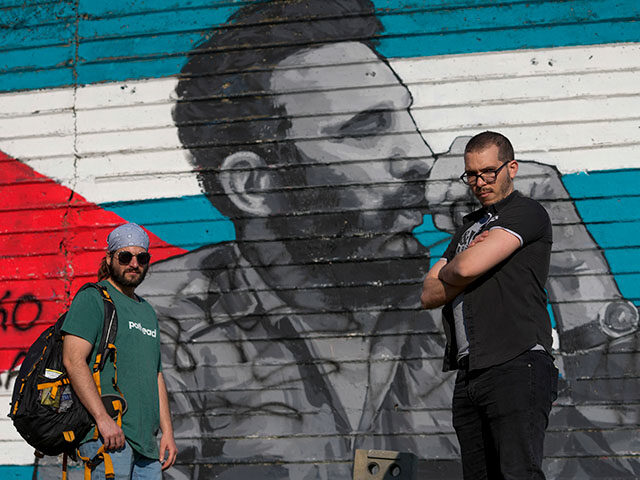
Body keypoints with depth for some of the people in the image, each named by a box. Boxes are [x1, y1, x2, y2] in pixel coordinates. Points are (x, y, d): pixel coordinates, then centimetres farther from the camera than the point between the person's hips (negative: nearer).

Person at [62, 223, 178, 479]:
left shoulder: (147, 311, 24)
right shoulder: (92, 299, -2)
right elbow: (73, 359, -14)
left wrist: (167, 432, 15)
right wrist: (103, 418, -21)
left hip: (145, 439, 8)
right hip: (106, 434, -8)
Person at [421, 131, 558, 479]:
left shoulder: (527, 213, 0)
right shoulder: (470, 227, 26)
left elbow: (467, 267, -13)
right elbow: (429, 295, 17)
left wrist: (447, 271, 10)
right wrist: (459, 279, -2)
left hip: (517, 367, -8)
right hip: (469, 375, 8)